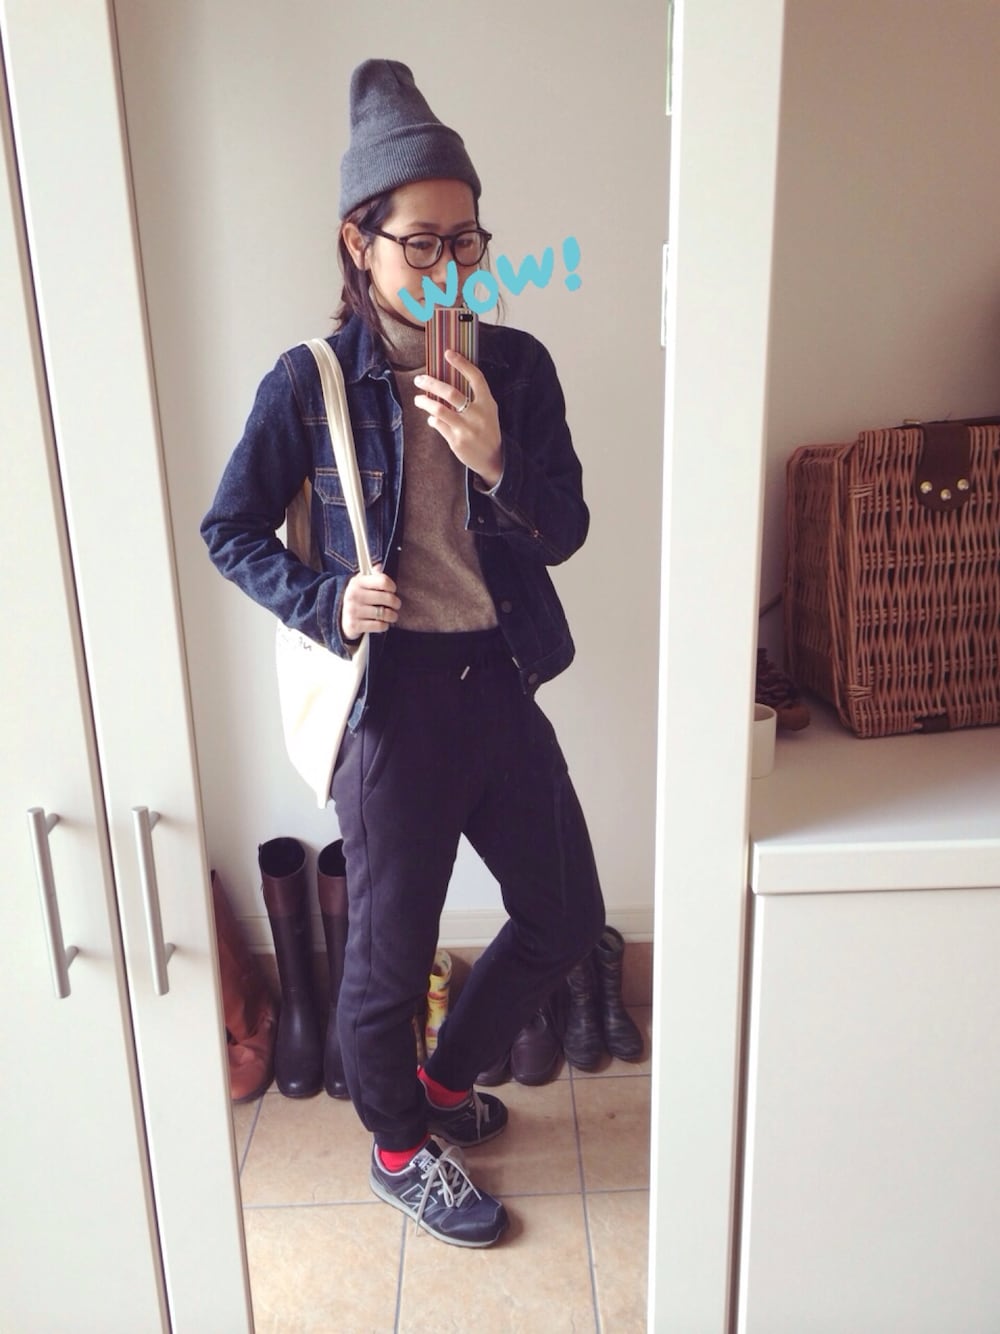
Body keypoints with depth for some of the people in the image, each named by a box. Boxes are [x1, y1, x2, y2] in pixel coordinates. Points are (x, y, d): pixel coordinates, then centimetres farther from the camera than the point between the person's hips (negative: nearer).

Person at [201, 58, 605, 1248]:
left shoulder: (516, 367, 1)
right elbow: (230, 529, 1)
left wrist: (494, 462, -22)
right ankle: (400, 1148, 41)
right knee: (388, 956, 10)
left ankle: (446, 1080, 44)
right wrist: (323, 602, -15)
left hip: (500, 688, 5)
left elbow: (565, 533, -3)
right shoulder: (310, 383, -8)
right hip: (391, 700, -4)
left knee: (566, 916, 16)